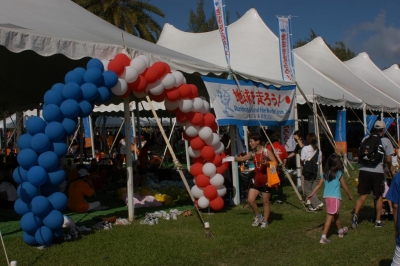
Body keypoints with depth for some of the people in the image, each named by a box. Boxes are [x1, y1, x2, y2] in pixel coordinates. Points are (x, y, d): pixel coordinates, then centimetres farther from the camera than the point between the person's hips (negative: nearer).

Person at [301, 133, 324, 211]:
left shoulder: (305, 148, -10)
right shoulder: (318, 149, 4)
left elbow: (302, 160, -10)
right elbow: (319, 162, 8)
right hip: (316, 171, 5)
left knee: (307, 189, 2)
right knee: (313, 189, 11)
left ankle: (317, 203, -10)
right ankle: (312, 206, 13)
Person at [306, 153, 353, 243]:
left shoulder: (325, 173, 8)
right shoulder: (339, 173, -5)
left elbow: (319, 184, 5)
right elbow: (344, 186, 1)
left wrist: (312, 194, 8)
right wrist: (350, 195, 14)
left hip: (326, 196, 6)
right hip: (335, 197, -6)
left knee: (336, 214, 24)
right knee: (330, 216, -6)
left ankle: (340, 230, 44)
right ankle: (323, 237, -12)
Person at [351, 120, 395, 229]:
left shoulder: (365, 139, 9)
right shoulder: (386, 141, 0)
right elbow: (388, 159, 0)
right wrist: (390, 168, 19)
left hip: (363, 170, 3)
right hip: (377, 171, -3)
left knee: (362, 195, 9)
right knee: (378, 196, 12)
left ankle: (355, 215, -10)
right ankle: (378, 221, 18)